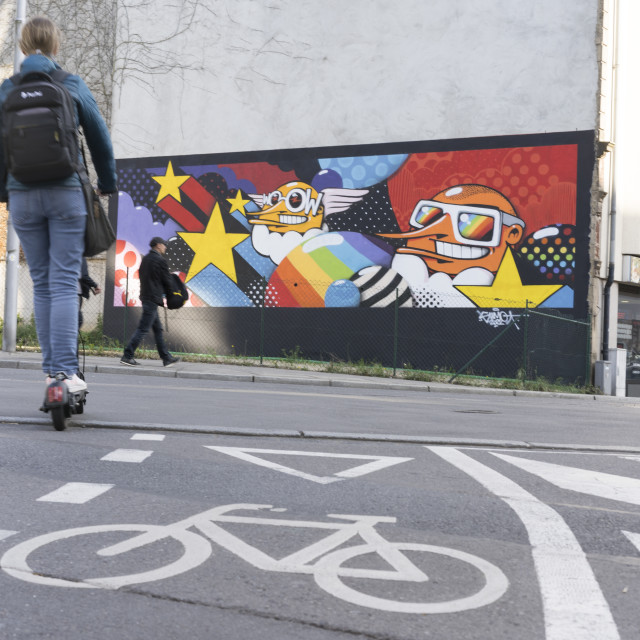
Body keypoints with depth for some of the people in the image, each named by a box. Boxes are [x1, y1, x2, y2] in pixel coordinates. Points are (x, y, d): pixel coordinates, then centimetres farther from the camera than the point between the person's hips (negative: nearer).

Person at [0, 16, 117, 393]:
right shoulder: (73, 86, 0)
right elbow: (100, 139, 5)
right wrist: (107, 185, 17)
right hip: (66, 194, -2)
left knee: (42, 284, 10)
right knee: (65, 283, -4)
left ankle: (51, 370, 10)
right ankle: (67, 371, -13)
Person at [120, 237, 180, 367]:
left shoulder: (145, 259, 14)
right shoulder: (160, 260, -11)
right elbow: (166, 281, -7)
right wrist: (169, 293, 12)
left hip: (145, 297, 9)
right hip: (153, 299, -9)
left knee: (158, 329, 13)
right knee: (142, 329, -8)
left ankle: (166, 358, 17)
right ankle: (127, 356, -9)